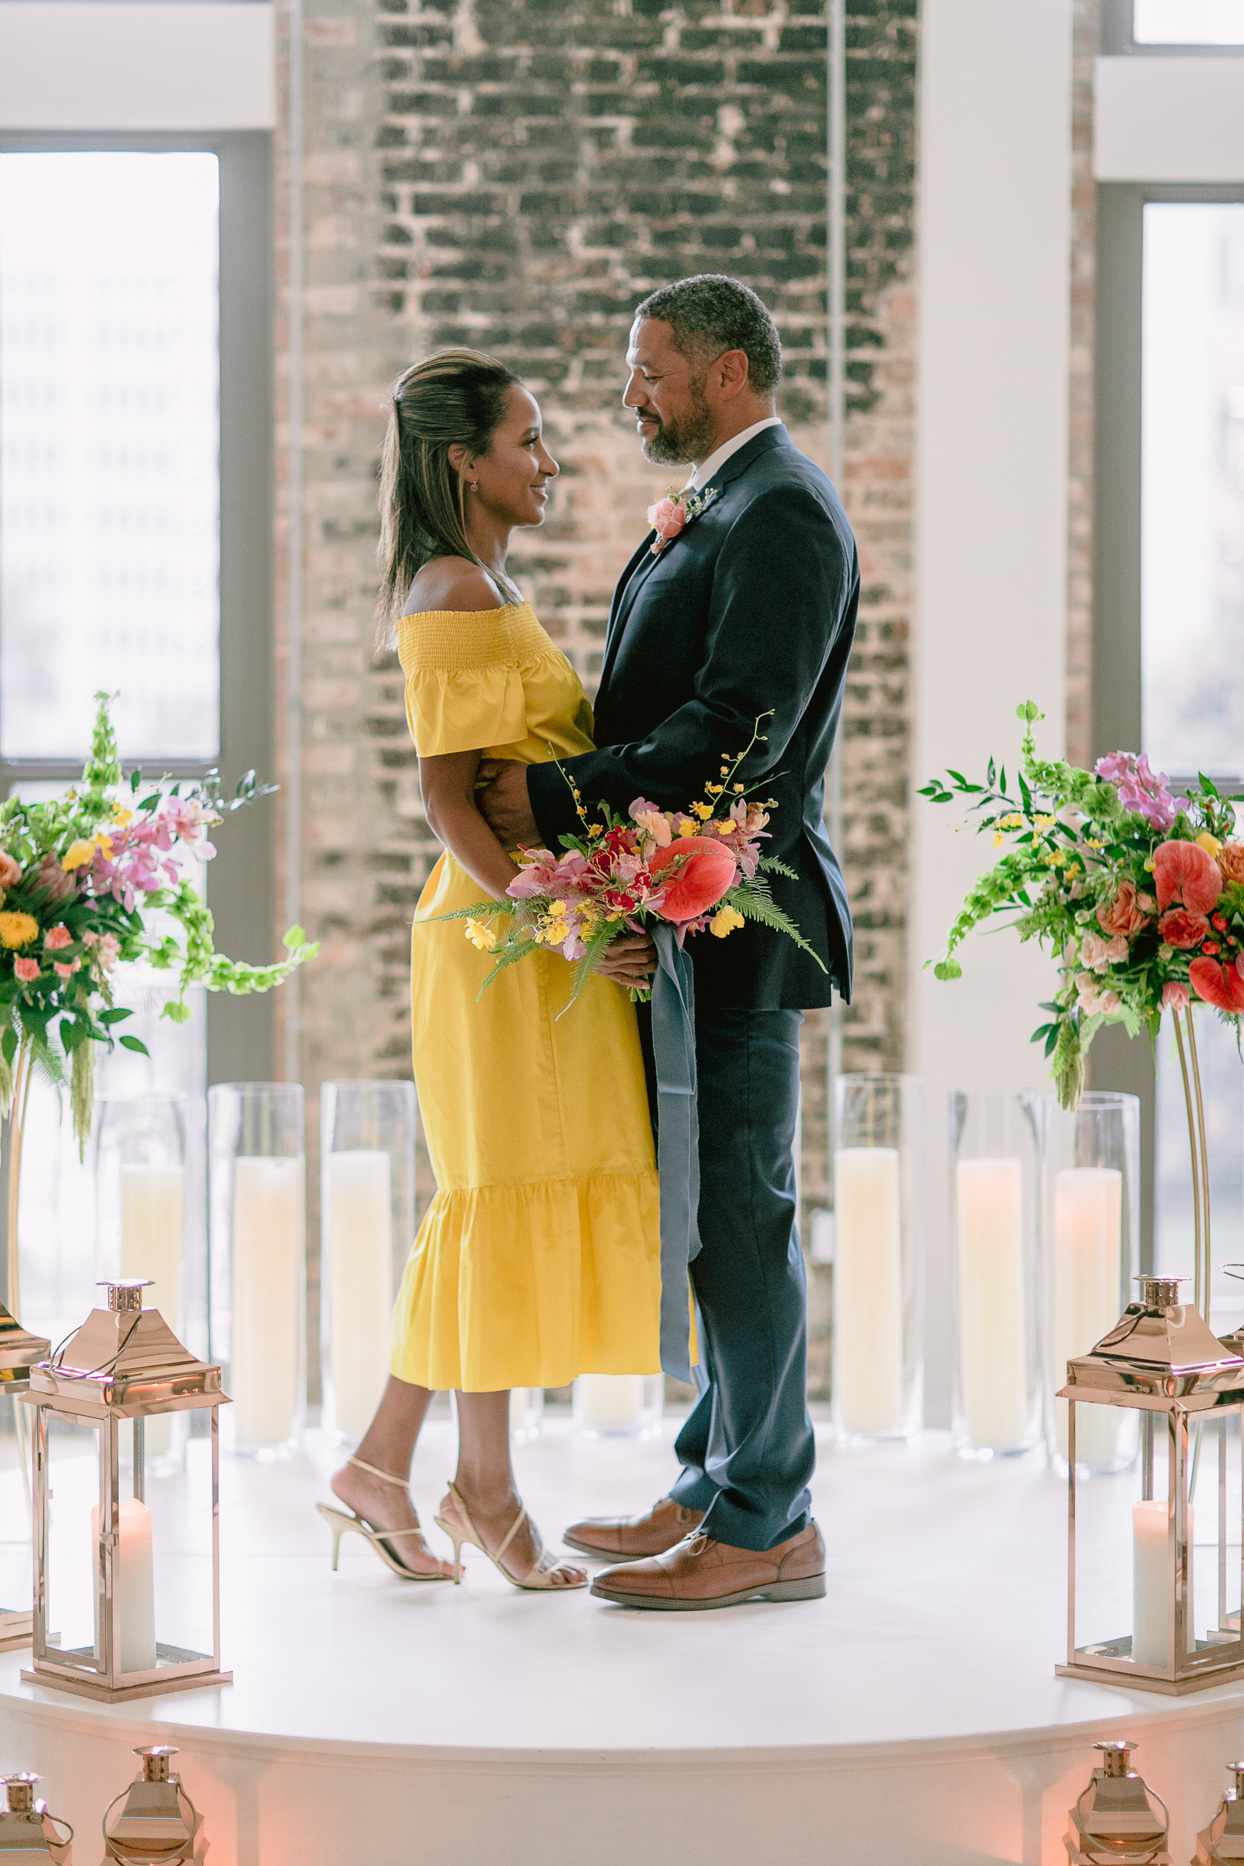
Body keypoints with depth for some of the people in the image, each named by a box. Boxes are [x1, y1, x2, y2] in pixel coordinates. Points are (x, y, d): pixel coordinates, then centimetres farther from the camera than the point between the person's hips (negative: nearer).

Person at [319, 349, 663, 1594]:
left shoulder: (482, 588, 16)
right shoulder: (454, 595, -14)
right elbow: (447, 793, -19)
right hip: (508, 930, -10)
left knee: (491, 1206, 11)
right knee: (512, 1191, -2)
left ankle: (381, 1464, 15)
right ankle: (487, 1490, 8)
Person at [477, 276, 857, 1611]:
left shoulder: (781, 513, -14)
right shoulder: (719, 512, 18)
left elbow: (737, 730, -23)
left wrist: (558, 800, -19)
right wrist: (557, 788, 5)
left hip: (738, 916, -10)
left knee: (738, 1213, -5)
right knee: (712, 1210, 14)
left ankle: (766, 1526, 2)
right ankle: (720, 1485, 23)